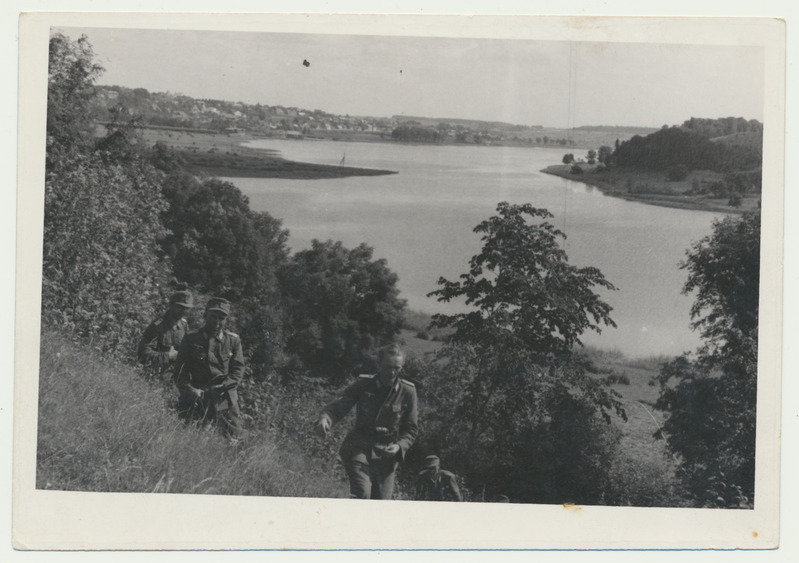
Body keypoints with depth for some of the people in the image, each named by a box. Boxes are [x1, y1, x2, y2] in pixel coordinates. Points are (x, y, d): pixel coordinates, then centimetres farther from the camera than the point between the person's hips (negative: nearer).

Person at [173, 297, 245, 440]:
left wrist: (222, 387, -10)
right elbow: (180, 370, 4)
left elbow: (238, 370, 4)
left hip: (226, 399, 1)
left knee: (233, 438, 1)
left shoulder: (233, 340, 7)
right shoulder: (191, 339, 4)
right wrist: (189, 390, -12)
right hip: (197, 399, -1)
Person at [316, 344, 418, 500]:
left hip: (386, 454, 2)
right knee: (362, 493, -24)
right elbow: (338, 406, -2)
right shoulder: (363, 385, -1)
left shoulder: (407, 392, 1)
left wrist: (399, 446, -12)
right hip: (359, 448, -2)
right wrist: (324, 419, -25)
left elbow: (411, 429, 7)